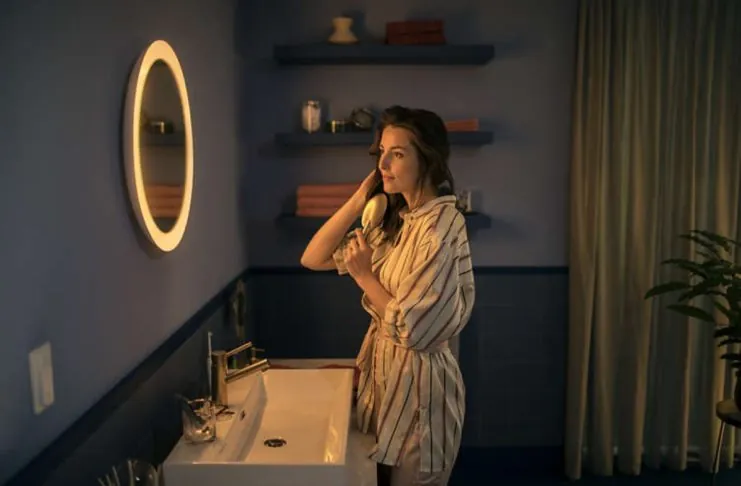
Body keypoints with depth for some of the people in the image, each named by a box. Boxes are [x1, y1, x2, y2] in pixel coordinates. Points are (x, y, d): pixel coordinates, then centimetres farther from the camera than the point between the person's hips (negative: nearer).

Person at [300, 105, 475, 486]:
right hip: (388, 371, 8)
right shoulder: (394, 221, 4)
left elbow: (409, 327, -24)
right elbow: (313, 259, 3)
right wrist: (359, 200, -4)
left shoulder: (441, 226, -23)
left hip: (418, 381, -8)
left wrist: (364, 276, -12)